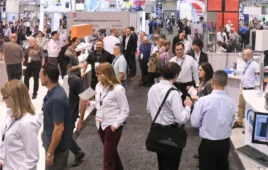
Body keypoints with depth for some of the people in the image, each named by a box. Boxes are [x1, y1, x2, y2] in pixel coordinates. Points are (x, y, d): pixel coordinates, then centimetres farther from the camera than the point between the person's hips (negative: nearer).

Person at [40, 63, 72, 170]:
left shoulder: (56, 99, -30)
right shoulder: (53, 91, 0)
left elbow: (59, 129, -28)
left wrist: (50, 152, -22)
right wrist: (45, 131, 25)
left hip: (57, 146, -9)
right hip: (52, 141, 9)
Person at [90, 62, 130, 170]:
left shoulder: (118, 89, -19)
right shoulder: (99, 86, 0)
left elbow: (125, 110, -14)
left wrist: (115, 125, -17)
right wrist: (89, 103, -5)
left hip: (112, 126, -7)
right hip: (101, 124, 7)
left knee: (108, 156, 1)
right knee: (111, 152, 24)